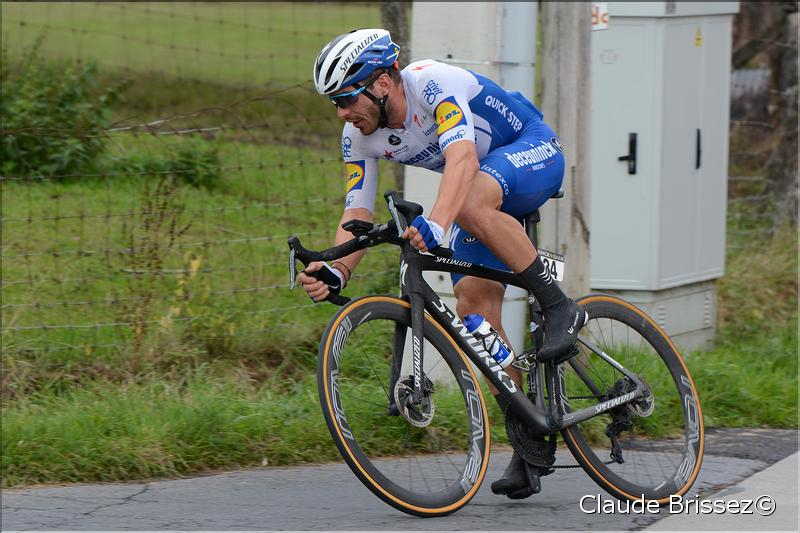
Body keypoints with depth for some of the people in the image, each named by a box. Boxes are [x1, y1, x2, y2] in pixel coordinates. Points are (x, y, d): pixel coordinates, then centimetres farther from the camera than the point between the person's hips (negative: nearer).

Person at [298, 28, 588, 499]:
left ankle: (560, 308, -26)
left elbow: (462, 159, -47)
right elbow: (358, 212, -11)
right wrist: (336, 271, -30)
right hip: (484, 183, 8)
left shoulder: (435, 84, -32)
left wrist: (435, 225, -62)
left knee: (472, 203, -40)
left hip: (534, 152, -7)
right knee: (474, 309, -7)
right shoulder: (359, 137, -10)